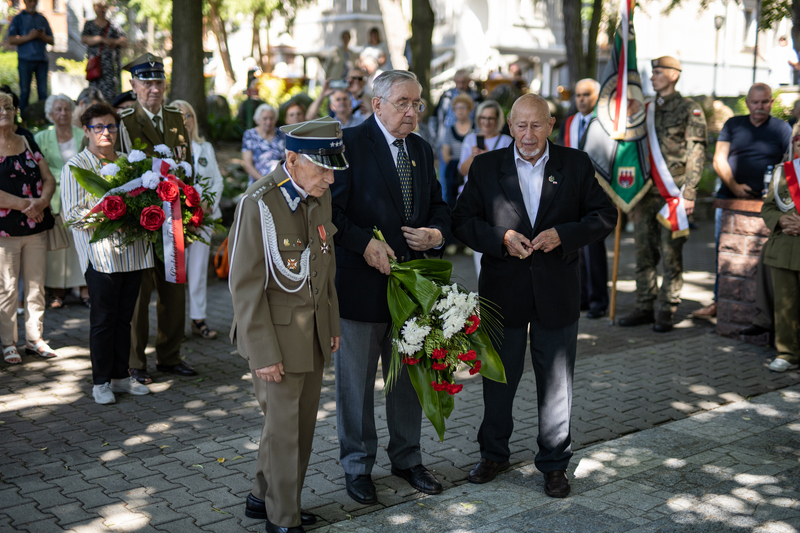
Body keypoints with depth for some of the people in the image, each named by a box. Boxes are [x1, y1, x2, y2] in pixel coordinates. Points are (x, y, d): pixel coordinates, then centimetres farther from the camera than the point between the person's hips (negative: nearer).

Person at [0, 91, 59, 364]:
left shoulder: (28, 143, 13)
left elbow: (48, 179, 9)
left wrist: (41, 202, -10)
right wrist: (25, 204, -15)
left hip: (36, 226, 5)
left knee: (36, 285, 8)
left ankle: (35, 339, 18)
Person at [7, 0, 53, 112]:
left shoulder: (42, 19, 17)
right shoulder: (18, 18, 8)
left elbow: (51, 40, 15)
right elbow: (11, 40, 0)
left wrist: (43, 36, -5)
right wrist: (29, 37, -12)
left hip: (41, 59, 3)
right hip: (25, 60, -3)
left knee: (43, 92, -1)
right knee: (25, 91, -1)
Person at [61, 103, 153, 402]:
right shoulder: (75, 166, 0)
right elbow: (72, 213, -7)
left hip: (132, 251, 5)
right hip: (100, 252, -5)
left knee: (124, 317, 10)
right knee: (103, 318, 0)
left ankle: (120, 376, 20)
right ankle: (101, 381, 11)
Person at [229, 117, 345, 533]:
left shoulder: (320, 196, 3)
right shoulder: (258, 203, -19)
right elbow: (245, 285, -18)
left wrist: (332, 324, 14)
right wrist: (263, 353, -17)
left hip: (315, 331, 7)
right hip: (277, 332, -7)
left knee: (303, 422, 13)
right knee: (283, 426, 3)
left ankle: (264, 497, 31)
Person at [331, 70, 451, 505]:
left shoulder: (421, 149, 12)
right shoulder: (349, 144, -10)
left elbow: (437, 204, 18)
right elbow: (331, 210, -14)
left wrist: (437, 233, -3)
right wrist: (365, 243, -25)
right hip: (361, 281, -6)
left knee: (410, 375, 16)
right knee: (356, 381, 7)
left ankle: (407, 457, 33)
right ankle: (357, 465, 24)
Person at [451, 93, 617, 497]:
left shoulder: (576, 164, 1)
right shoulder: (486, 167, 1)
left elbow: (605, 216, 1)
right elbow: (463, 221, -1)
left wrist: (563, 235, -15)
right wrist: (501, 237, -17)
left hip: (557, 292, 0)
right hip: (503, 291, 1)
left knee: (556, 382, 8)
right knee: (498, 377, 14)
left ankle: (554, 463, 23)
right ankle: (494, 453, 33)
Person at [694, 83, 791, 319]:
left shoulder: (782, 129, 8)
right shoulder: (733, 125, 12)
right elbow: (719, 159, 6)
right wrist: (734, 186, -8)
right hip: (729, 198, 2)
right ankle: (719, 302, 10)